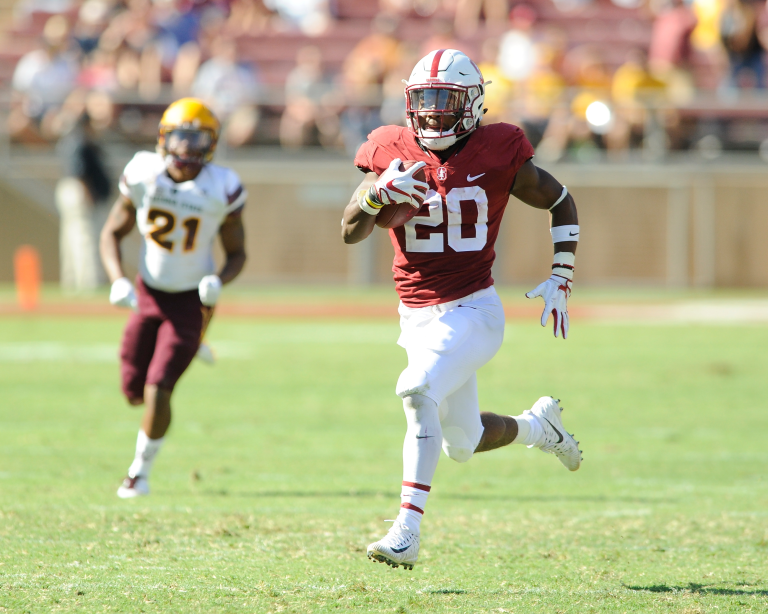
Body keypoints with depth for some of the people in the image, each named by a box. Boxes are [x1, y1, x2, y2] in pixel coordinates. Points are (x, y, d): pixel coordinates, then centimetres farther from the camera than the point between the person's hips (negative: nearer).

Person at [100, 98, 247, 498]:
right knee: (134, 392, 8)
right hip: (148, 295, 3)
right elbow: (112, 233, 0)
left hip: (190, 301, -3)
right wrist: (118, 281, -16)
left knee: (157, 391, -14)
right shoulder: (143, 176, -12)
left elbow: (237, 254, -4)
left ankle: (141, 470, 11)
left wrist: (218, 281, -26)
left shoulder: (220, 190, -16)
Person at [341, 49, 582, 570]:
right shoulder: (393, 153, 1)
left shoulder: (495, 153, -6)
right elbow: (351, 232, -5)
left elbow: (561, 202, 7)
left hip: (473, 311, -5)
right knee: (463, 443, 15)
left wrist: (560, 278, 0)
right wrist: (379, 192, -25)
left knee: (419, 390, -30)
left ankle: (408, 531, -32)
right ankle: (538, 425, 48)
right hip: (418, 318, 5)